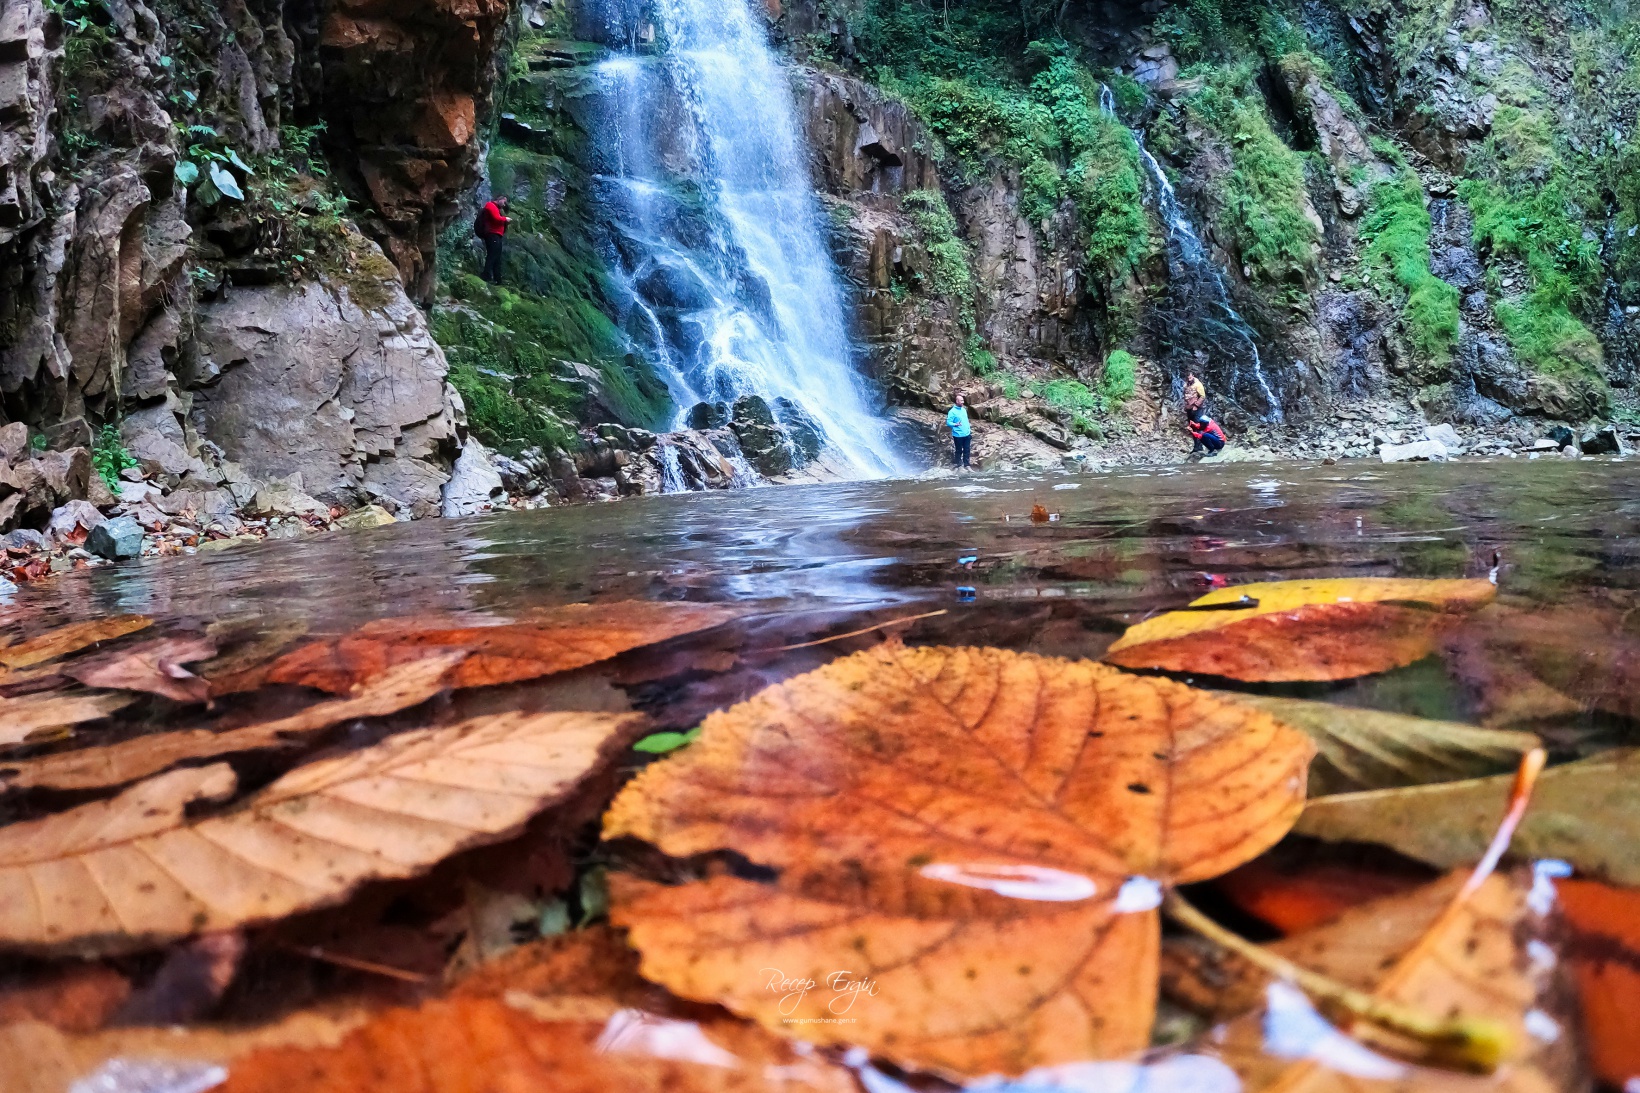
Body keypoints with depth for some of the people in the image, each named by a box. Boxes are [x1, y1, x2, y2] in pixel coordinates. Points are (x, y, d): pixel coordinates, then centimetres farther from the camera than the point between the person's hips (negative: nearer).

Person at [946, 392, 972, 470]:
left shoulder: (964, 409, 10)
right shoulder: (952, 411, -14)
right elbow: (948, 422, -17)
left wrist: (969, 429, 18)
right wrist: (956, 424, -33)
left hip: (966, 434, 7)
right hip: (958, 435, -7)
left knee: (967, 450, 11)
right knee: (959, 450, 5)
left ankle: (966, 465, 21)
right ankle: (959, 465, 17)